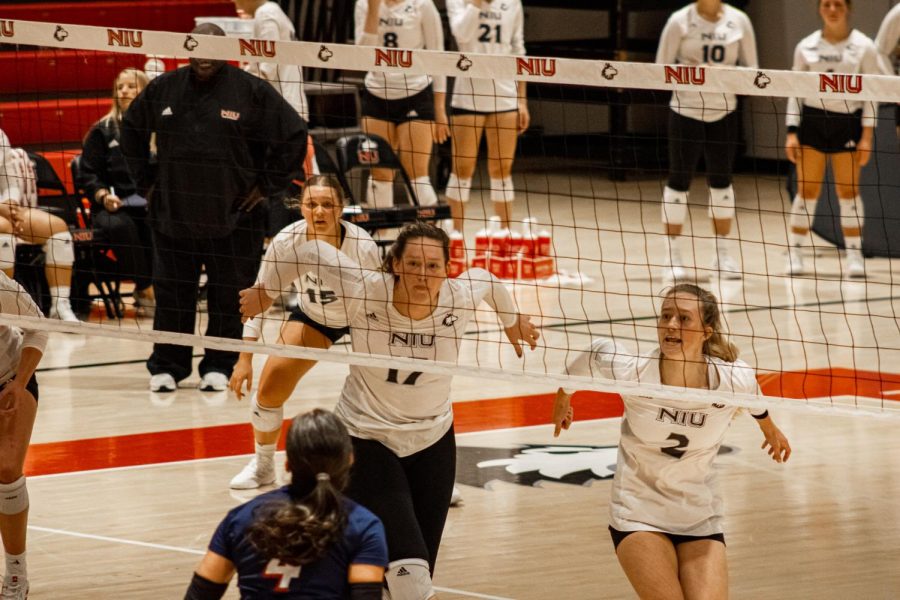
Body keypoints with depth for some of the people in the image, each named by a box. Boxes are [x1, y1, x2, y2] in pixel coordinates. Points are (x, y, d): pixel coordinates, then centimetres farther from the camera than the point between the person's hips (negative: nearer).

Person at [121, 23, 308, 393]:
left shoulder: (251, 91, -7)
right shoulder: (164, 89, 4)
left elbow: (293, 136, -2)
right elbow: (132, 128, 21)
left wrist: (267, 185, -3)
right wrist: (144, 177, 15)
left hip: (232, 218, -2)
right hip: (172, 214, 3)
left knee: (226, 296, 6)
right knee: (171, 294, 7)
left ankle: (219, 367, 18)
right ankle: (166, 367, 17)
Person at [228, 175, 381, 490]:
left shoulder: (363, 247, -36)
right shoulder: (286, 243, -30)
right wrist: (245, 359, -18)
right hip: (312, 317, 2)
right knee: (268, 389, -4)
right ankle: (263, 465, 26)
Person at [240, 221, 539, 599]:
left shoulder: (460, 298, -16)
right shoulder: (366, 291, -23)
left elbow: (487, 280, 8)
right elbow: (311, 253, -7)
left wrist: (512, 321, 27)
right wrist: (266, 291, 9)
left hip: (433, 440, 4)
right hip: (367, 437, -4)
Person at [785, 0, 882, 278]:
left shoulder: (863, 46, 1)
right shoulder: (806, 47, 6)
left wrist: (867, 135, -6)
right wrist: (792, 132, 0)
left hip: (848, 122, -1)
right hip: (812, 120, 1)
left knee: (848, 191, 0)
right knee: (807, 190, 0)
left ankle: (854, 256, 8)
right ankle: (794, 255, 6)